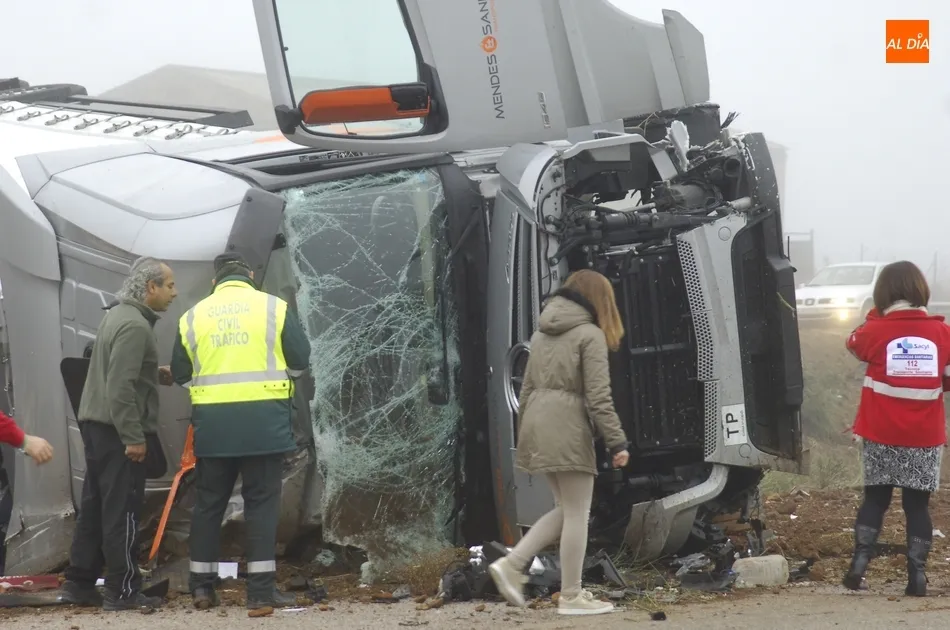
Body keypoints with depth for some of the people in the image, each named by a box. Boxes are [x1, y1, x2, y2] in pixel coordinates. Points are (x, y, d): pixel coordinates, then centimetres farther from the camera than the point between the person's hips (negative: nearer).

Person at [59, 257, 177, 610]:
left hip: (96, 424, 10)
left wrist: (158, 374, 14)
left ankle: (79, 585, 15)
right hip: (116, 429, -10)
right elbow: (121, 386, -24)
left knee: (95, 508, 12)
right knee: (122, 511, -5)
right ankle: (122, 591, -2)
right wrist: (133, 437, -22)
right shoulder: (134, 325, -17)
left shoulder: (118, 316, 15)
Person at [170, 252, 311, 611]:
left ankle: (202, 586, 13)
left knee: (209, 503, 11)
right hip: (263, 419, -2)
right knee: (262, 501, 1)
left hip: (213, 422, 2)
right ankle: (262, 588, -3)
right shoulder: (273, 307, 2)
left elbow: (181, 374, 12)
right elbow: (300, 360, 3)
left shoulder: (194, 316, 9)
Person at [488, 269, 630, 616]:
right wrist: (617, 442, -11)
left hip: (538, 425, 8)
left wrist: (525, 436, 24)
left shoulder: (543, 333, 17)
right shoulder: (590, 334, -6)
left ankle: (511, 564, 4)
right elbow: (598, 395, -13)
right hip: (568, 428, -8)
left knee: (565, 509, 16)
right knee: (576, 514, 0)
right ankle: (571, 597, 3)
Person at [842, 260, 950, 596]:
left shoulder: (876, 330, -9)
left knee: (876, 498, 13)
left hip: (881, 435, 0)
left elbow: (854, 343, 13)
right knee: (917, 504, 7)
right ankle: (917, 574, 2)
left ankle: (860, 561, 1)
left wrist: (874, 315, 19)